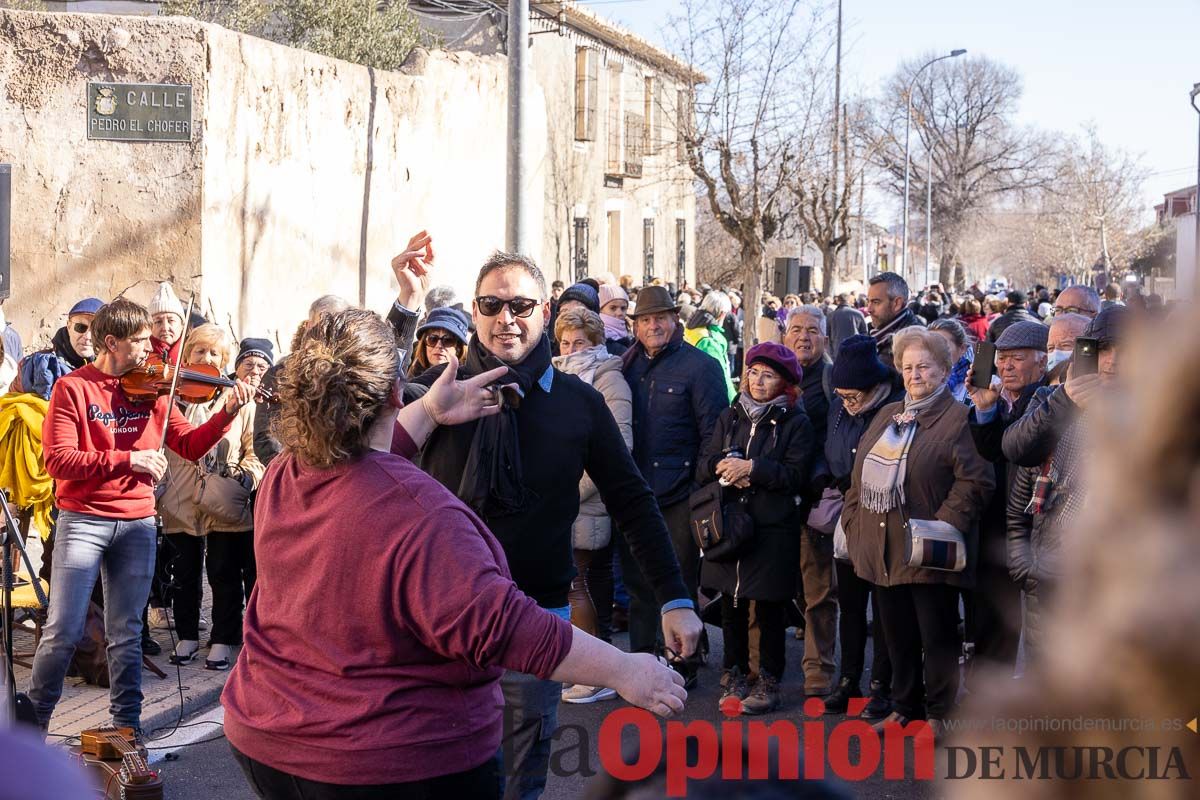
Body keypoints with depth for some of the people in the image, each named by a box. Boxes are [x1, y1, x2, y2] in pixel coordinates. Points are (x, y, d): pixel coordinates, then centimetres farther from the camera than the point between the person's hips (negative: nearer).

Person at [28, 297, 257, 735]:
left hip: (137, 523, 3)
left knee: (126, 632, 9)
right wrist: (128, 459, -21)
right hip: (83, 519, -3)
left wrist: (227, 414, -10)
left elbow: (189, 445, 6)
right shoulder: (73, 388, -6)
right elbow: (58, 460, -14)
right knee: (64, 631, -3)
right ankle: (33, 719, 16)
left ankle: (128, 723, 19)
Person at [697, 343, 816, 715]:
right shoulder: (730, 416, 12)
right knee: (731, 607, 10)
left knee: (770, 611, 3)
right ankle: (734, 677, 22)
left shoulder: (795, 423, -2)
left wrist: (752, 468, -17)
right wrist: (724, 467, -12)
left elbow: (796, 476, -12)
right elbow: (703, 467, 8)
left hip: (773, 531, -4)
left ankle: (769, 681, 14)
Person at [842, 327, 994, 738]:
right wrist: (853, 521, 10)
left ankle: (938, 714, 14)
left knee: (937, 635, 2)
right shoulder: (887, 416, 17)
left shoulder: (958, 418, -7)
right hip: (884, 548, 7)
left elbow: (976, 481, -14)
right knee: (897, 635, 14)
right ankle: (905, 707, 26)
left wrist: (943, 527, -18)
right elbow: (861, 476, 20)